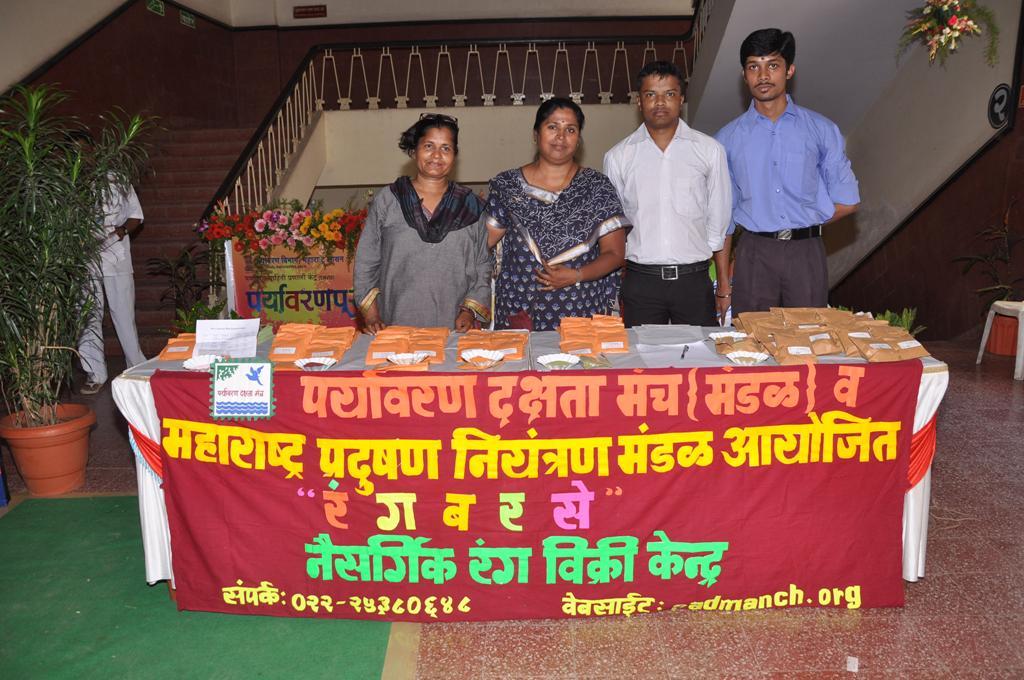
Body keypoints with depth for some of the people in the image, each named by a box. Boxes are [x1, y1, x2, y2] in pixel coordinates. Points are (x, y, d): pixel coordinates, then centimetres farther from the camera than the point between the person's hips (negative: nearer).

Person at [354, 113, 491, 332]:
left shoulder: (471, 206, 6)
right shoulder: (385, 201, 3)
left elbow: (483, 266, 8)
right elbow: (366, 262, 6)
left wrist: (469, 311, -4)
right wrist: (371, 314, 0)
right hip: (395, 325, 0)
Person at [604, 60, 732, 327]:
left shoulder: (710, 150, 6)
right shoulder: (618, 157, 6)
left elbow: (719, 224, 8)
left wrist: (724, 286, 6)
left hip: (694, 279, 0)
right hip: (640, 282, 0)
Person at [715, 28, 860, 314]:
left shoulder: (821, 129, 7)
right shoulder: (727, 139, 8)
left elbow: (847, 202, 9)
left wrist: (803, 224, 3)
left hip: (806, 254, 0)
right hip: (754, 255, 0)